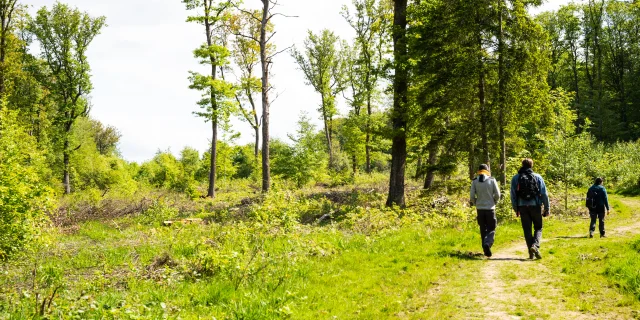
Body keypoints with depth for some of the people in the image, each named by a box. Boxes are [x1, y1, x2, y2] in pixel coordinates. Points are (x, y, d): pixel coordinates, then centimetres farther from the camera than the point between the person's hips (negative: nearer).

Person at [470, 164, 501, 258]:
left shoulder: (474, 181, 0)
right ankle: (487, 244, -23)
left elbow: (472, 196, -3)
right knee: (491, 229, 3)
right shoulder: (492, 180, -3)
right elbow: (497, 195, -3)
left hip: (480, 208, 2)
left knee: (483, 229, 13)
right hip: (490, 208, -2)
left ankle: (485, 248, 12)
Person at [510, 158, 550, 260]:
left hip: (522, 207, 1)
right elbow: (544, 194, -1)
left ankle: (531, 252, 5)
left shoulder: (515, 178, 5)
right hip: (535, 206, -1)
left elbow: (513, 195, 6)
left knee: (527, 230, 7)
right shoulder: (538, 177, 1)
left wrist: (516, 209, 14)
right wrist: (547, 209, 5)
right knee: (538, 228, 10)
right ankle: (535, 245, -15)